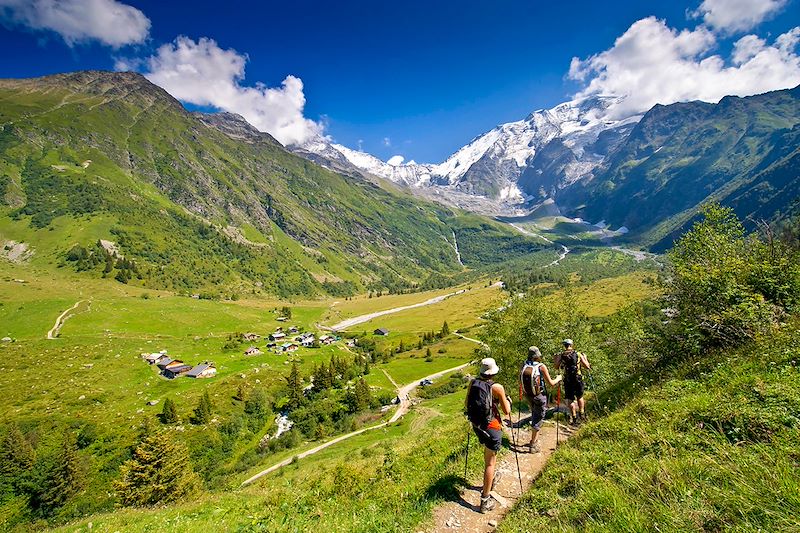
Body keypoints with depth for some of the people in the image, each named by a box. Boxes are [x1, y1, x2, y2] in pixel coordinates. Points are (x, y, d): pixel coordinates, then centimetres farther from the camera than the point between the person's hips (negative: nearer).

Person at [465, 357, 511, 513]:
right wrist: (508, 400, 11)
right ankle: (485, 500, 11)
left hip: (476, 425, 6)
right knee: (490, 462, 5)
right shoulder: (497, 387, -18)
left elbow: (467, 404, 6)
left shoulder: (473, 383, -5)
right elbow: (507, 411, -8)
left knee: (487, 452, 30)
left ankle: (490, 480, 51)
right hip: (491, 427, -6)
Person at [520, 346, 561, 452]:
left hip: (528, 395, 5)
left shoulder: (524, 366, -7)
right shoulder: (541, 367, -20)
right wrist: (558, 379, 6)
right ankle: (533, 445, 12)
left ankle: (535, 439, 36)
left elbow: (520, 383, 4)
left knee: (535, 415, 25)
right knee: (538, 419, 8)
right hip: (540, 397, -5)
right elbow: (551, 383, -13)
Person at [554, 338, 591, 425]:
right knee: (580, 397, 24)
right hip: (578, 379, 1)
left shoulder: (561, 355, -4)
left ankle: (574, 419, 11)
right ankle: (582, 414, 32)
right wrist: (585, 358, 19)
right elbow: (587, 367, 2)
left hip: (568, 380, -1)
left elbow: (556, 367, -1)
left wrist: (556, 359, 15)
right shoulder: (578, 354, -3)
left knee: (571, 400, 9)